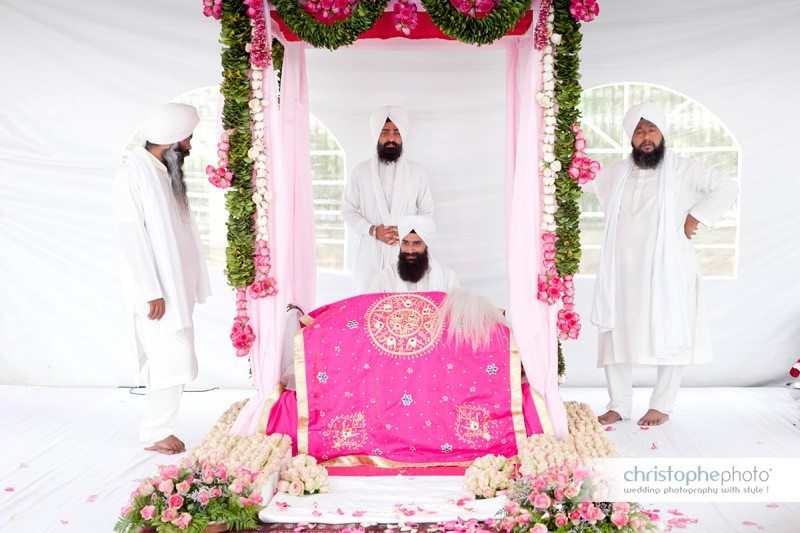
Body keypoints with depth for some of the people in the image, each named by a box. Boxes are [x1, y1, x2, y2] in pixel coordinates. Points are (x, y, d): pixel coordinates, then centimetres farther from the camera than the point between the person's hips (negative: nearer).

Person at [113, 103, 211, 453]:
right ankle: (156, 432, 7)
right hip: (156, 289, -8)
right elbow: (131, 235, -17)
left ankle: (158, 430, 22)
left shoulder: (166, 173, 13)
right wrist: (152, 292, -20)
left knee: (168, 359, 12)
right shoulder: (134, 174, -13)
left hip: (177, 286, 8)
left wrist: (188, 287, 13)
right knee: (174, 357, -8)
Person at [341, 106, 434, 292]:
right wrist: (374, 231, -9)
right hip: (370, 252, 0)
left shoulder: (416, 172, 7)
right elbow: (348, 210, 6)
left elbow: (426, 211, 10)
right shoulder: (361, 171, 6)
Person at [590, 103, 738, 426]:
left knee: (670, 337, 0)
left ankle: (661, 406, 12)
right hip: (623, 270, 4)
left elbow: (727, 188, -4)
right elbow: (599, 185, 30)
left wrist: (692, 221, -7)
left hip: (666, 270, -4)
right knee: (614, 335, 3)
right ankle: (619, 405, 13)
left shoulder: (683, 171, -2)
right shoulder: (616, 174, 10)